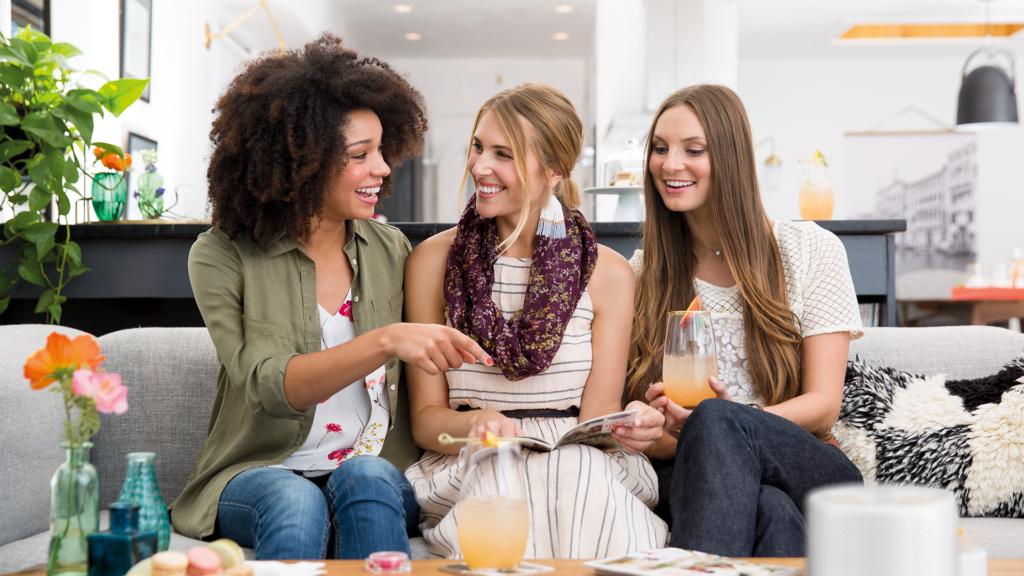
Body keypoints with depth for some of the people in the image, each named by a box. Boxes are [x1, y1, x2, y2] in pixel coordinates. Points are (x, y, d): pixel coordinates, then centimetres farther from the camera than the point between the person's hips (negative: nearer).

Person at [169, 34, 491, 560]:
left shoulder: (390, 251, 6)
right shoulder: (223, 256, -4)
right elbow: (267, 386, -20)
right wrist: (386, 342, -33)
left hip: (381, 475, 3)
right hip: (258, 474, -2)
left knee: (366, 477, -33)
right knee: (294, 500, -37)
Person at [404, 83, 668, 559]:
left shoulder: (608, 273, 4)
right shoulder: (433, 261, 4)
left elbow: (595, 421, 3)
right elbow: (426, 416, 3)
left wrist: (627, 426, -21)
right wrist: (475, 423, -20)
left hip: (588, 466, 1)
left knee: (578, 473, -35)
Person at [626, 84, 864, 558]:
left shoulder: (811, 250, 4)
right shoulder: (643, 272, 11)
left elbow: (823, 406, -2)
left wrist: (723, 422, -22)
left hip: (807, 473, 0)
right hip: (693, 474, 0)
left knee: (717, 421, -35)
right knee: (770, 510, -38)